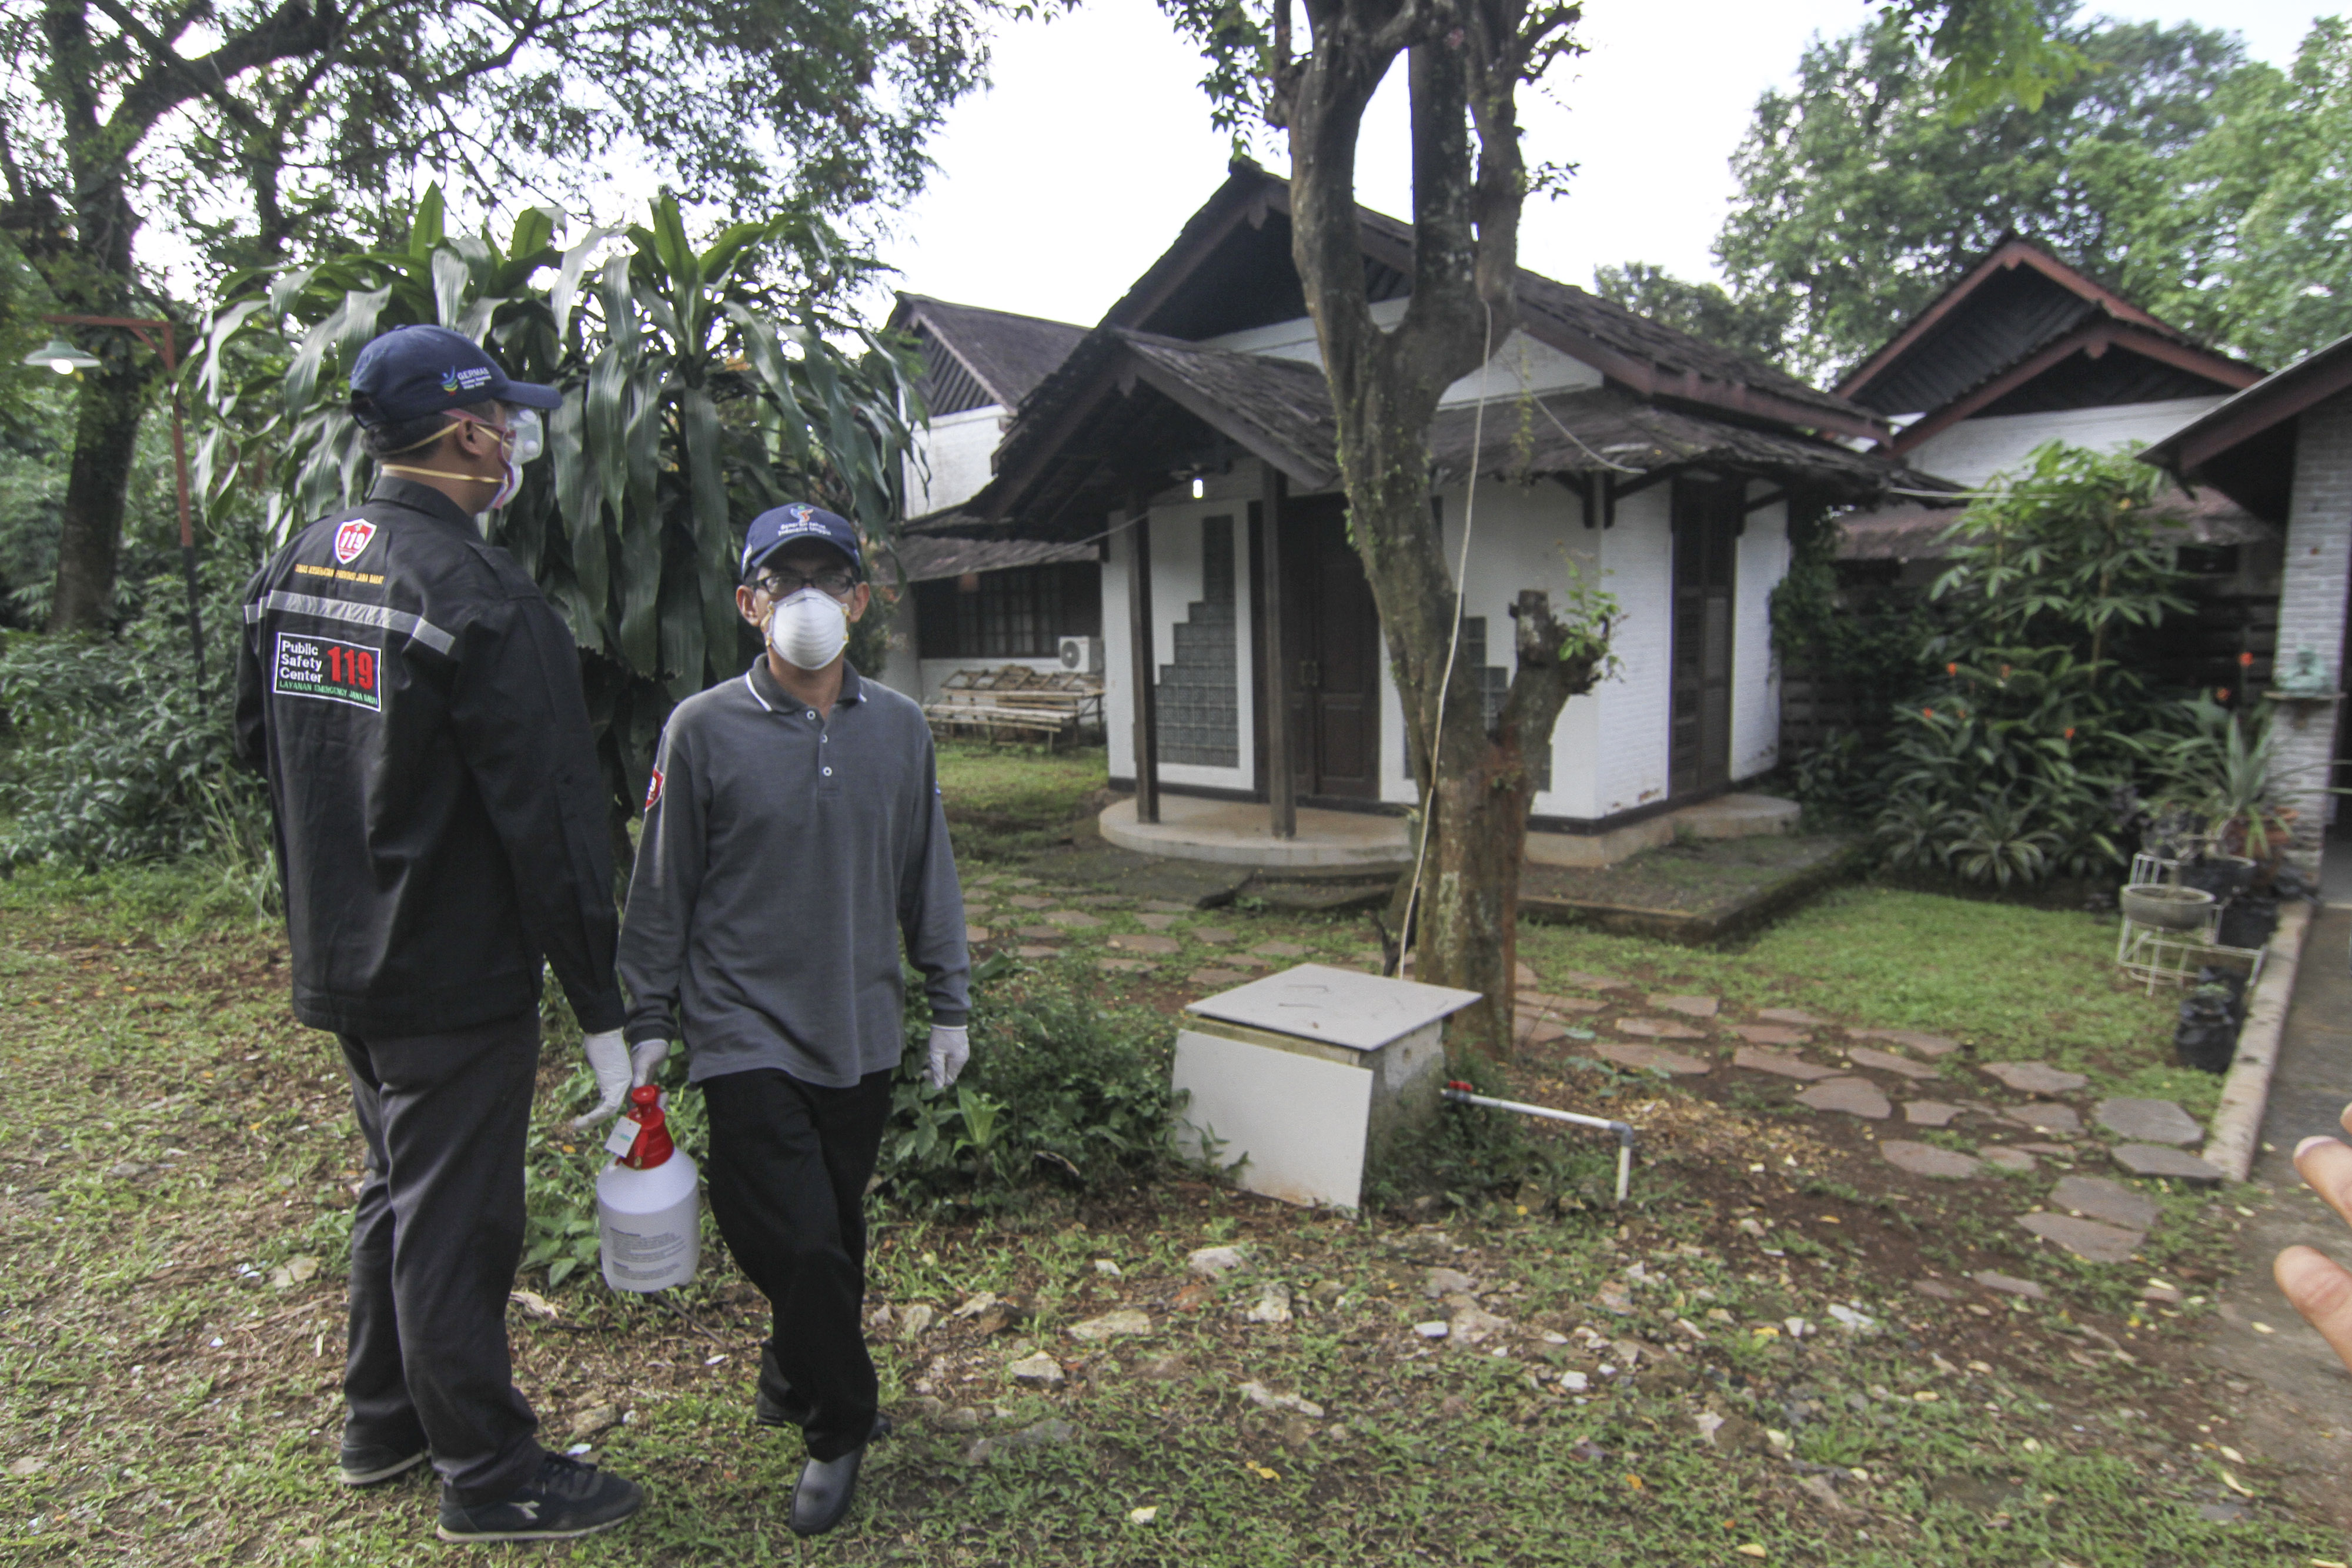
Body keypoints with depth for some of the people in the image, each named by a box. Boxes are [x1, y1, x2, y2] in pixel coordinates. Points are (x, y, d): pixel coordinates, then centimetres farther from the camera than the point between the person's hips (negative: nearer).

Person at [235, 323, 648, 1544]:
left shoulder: (289, 572, 5)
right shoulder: (483, 602, -22)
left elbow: (258, 745, 18)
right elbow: (552, 824, -22)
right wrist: (602, 1010, -17)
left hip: (340, 965, 8)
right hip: (456, 977, -8)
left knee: (399, 1186, 24)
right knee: (454, 1220, 5)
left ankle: (382, 1421, 41)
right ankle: (488, 1477, 23)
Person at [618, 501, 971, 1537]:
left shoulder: (899, 729, 2)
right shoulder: (704, 730, -6)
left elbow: (927, 879, 9)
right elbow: (662, 890, -1)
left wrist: (948, 1005, 11)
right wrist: (647, 1024, 0)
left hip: (861, 1035, 3)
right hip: (747, 1036, -3)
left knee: (836, 1236, 15)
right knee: (797, 1245, -4)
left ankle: (794, 1373, 43)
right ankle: (839, 1425, 20)